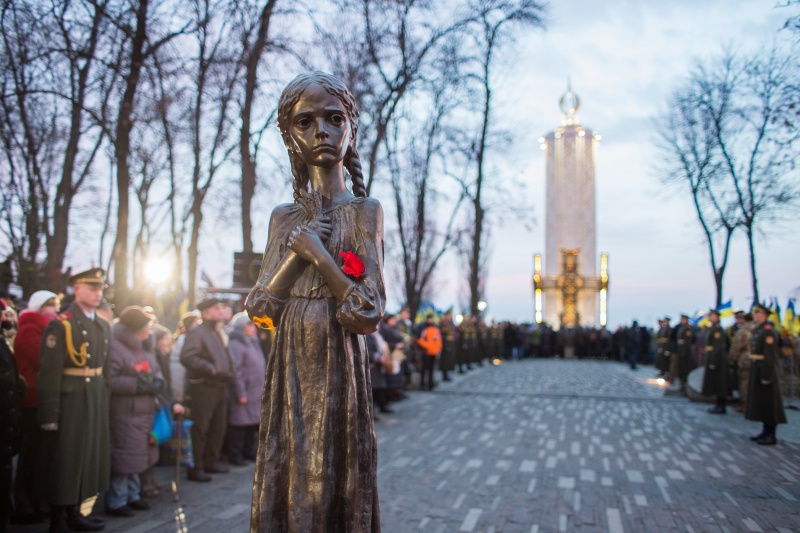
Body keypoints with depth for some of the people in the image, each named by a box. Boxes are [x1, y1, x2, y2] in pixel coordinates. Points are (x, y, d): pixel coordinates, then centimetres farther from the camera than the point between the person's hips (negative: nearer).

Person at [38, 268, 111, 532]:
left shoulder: (104, 326, 11)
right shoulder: (60, 325, -12)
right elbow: (49, 373, -16)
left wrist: (105, 398, 9)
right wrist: (50, 415, -18)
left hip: (98, 400, 7)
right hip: (71, 401, -7)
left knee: (89, 456, 15)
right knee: (65, 460, 2)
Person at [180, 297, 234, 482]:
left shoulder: (218, 333, 19)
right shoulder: (197, 333, -9)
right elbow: (187, 357, -22)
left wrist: (229, 372, 10)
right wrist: (212, 369, -23)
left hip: (220, 387, 9)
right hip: (204, 387, -9)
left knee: (219, 428, 14)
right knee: (200, 429, -3)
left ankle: (211, 462, 26)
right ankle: (195, 468, 5)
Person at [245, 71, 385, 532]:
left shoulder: (364, 210, -2)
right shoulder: (285, 216, 10)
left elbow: (369, 315, -11)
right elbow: (261, 310, 1)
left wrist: (316, 250, -11)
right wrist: (299, 248, -9)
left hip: (339, 368, -4)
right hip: (289, 372, 4)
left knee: (332, 484, 5)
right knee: (286, 481, 11)